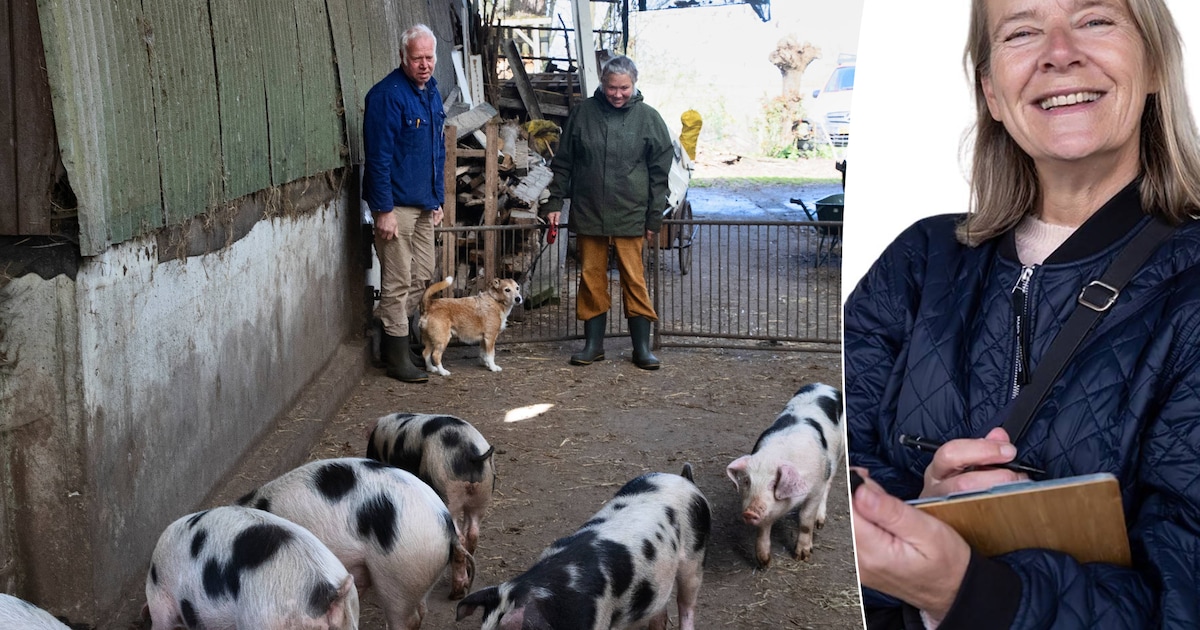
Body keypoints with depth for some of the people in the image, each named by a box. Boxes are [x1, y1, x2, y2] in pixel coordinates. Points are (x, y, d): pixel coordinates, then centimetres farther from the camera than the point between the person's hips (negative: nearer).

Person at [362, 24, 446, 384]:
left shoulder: (431, 91, 11)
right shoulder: (387, 95, -15)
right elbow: (378, 157, -18)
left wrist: (438, 199, 17)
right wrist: (384, 209, -20)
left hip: (424, 204, 9)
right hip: (396, 205, -9)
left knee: (422, 277, 14)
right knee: (398, 283, -3)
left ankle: (400, 338, 27)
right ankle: (397, 357, 5)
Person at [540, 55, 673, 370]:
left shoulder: (648, 117, 0)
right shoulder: (583, 113, 4)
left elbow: (659, 173, 2)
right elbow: (563, 163, 10)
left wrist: (654, 218, 0)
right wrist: (553, 203, 4)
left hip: (629, 215, -2)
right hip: (588, 214, 2)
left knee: (634, 280, -1)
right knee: (591, 278, 7)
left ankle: (642, 347, 9)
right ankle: (593, 343, 18)